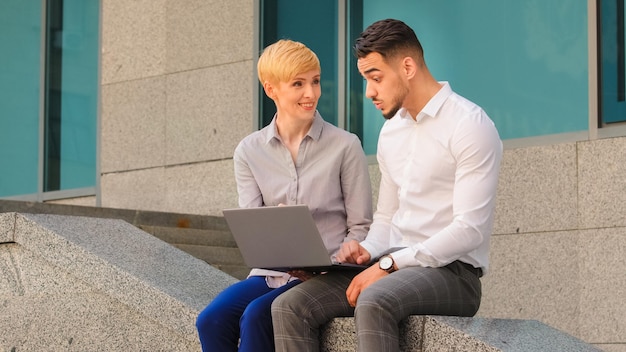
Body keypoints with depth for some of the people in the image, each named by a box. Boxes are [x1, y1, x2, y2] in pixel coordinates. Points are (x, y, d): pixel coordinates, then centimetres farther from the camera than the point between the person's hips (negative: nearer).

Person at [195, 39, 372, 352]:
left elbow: (360, 227, 1)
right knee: (211, 320, -24)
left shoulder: (345, 146, -1)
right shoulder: (249, 152, 7)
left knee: (255, 317, -29)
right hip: (271, 273, 3)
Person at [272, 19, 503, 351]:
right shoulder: (391, 131, 16)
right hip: (394, 268, 8)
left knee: (373, 303, -38)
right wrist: (368, 251, 0)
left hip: (451, 273, -8)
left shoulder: (470, 125, -10)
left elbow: (470, 229, -17)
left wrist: (388, 264, -20)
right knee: (290, 307, -13)